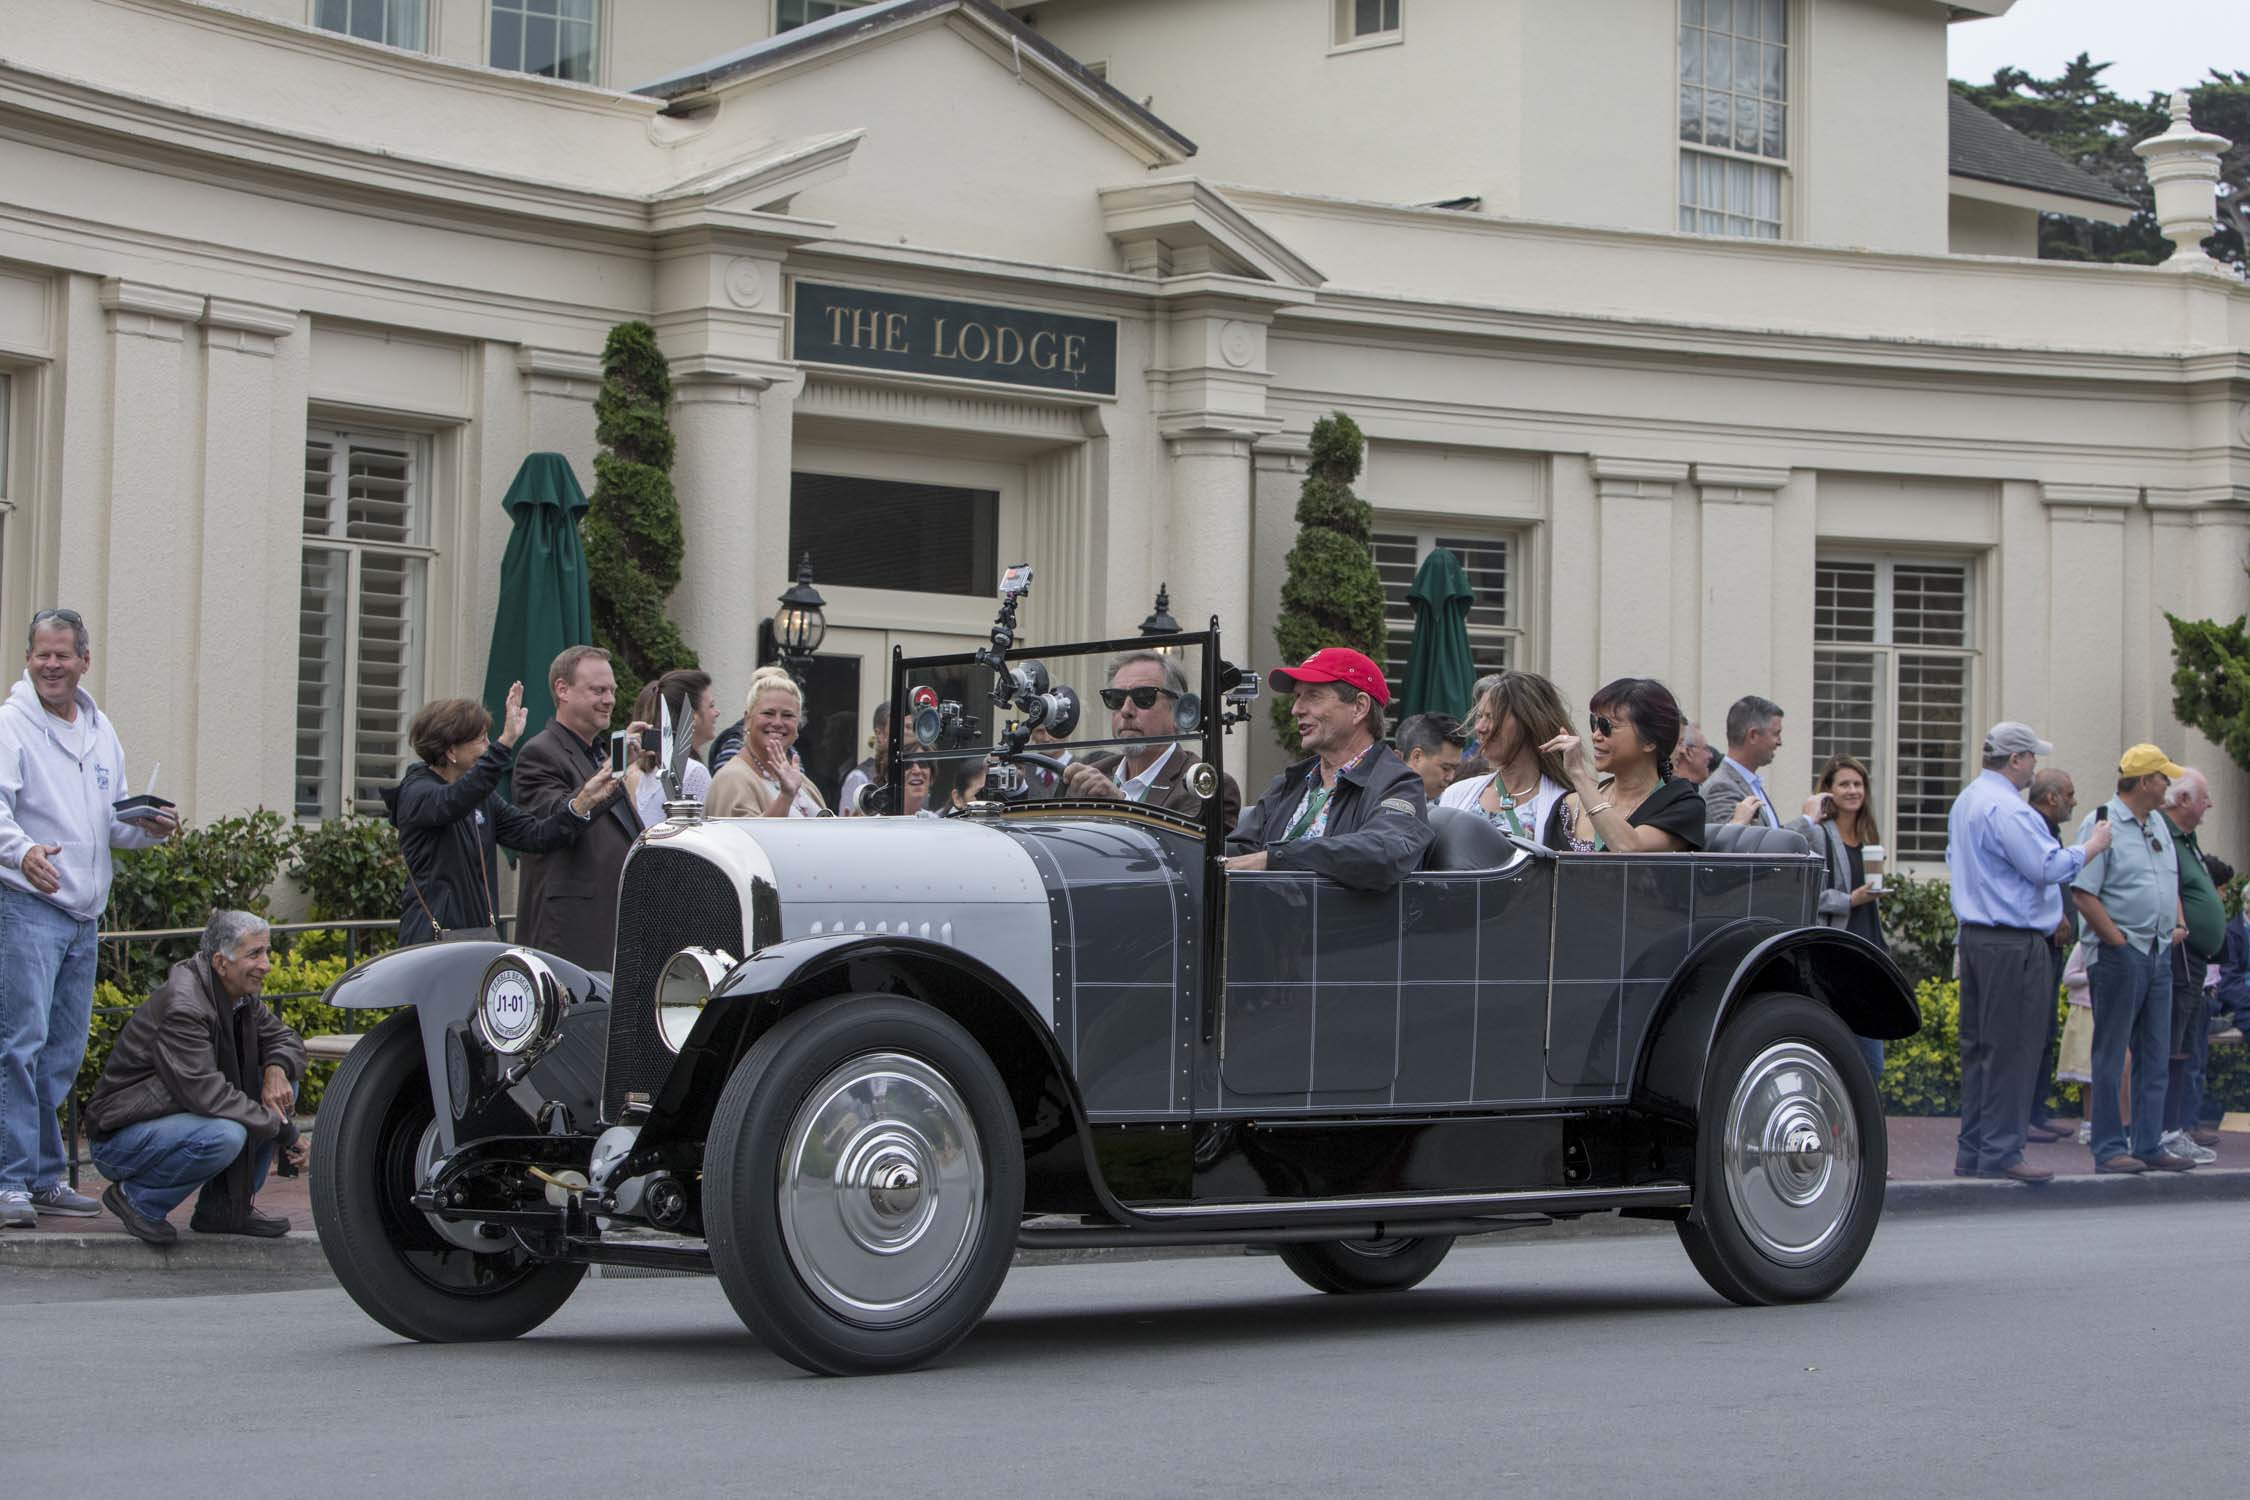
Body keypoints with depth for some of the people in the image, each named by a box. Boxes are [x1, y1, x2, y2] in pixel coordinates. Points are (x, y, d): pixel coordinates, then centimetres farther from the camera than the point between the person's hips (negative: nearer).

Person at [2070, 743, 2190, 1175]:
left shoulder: (2159, 825, 16)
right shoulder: (2101, 824, -10)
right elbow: (2083, 894, -15)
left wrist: (2177, 925, 10)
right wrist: (2119, 941, -15)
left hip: (2159, 953, 8)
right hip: (2119, 956, -8)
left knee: (2156, 1056, 9)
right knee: (2111, 1055, -3)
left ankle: (2149, 1146, 14)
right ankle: (2109, 1149, 0)